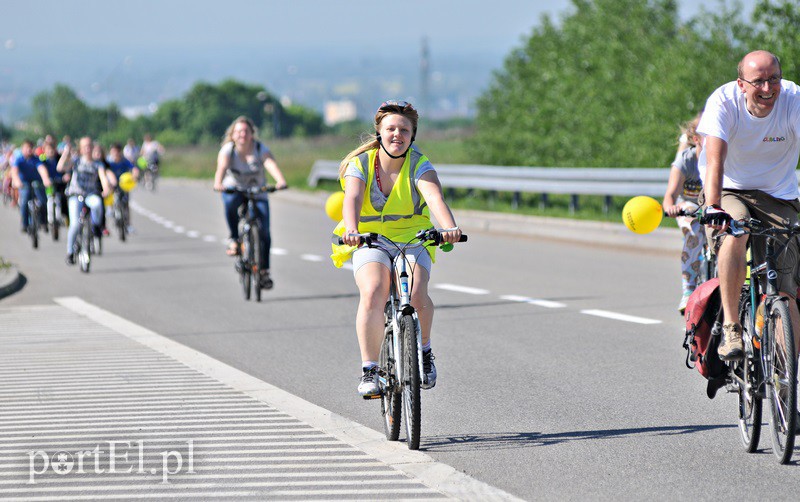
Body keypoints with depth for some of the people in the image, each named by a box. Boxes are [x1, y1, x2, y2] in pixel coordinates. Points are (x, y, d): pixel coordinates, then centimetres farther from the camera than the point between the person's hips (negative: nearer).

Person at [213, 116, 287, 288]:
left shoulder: (260, 149, -11)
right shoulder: (228, 150, -11)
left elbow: (271, 164, -30)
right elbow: (222, 166, -31)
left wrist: (280, 181, -50)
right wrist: (218, 183, -53)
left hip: (257, 194, 1)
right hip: (234, 190, -1)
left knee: (264, 231, -14)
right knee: (231, 202, -38)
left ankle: (264, 270, 2)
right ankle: (234, 239, -20)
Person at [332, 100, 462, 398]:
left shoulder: (419, 165, -10)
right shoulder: (361, 164, -9)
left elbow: (435, 197, -29)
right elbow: (352, 200, -27)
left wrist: (450, 228, -49)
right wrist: (351, 231, -49)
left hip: (412, 240, 0)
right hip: (370, 241, 0)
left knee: (415, 295, -28)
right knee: (373, 293, -29)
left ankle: (424, 351, 2)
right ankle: (369, 370, -20)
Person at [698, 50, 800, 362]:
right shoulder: (724, 101, -19)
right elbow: (715, 160, -31)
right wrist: (713, 207, -47)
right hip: (730, 193, -1)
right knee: (734, 235, -36)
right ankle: (730, 327, -26)